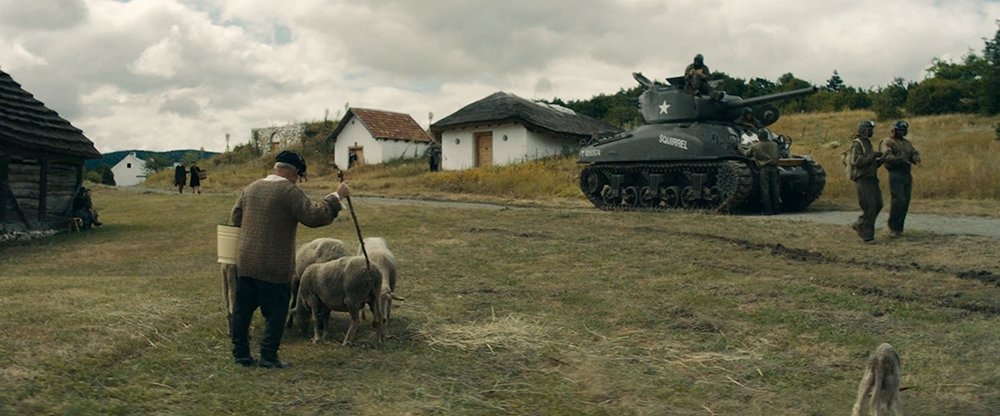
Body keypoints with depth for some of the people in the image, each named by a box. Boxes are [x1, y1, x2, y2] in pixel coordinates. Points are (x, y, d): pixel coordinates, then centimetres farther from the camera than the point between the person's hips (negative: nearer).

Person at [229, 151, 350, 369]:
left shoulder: (251, 188, 10)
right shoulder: (290, 191, -13)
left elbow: (235, 218, 18)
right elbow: (314, 216, -19)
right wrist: (336, 196, -10)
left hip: (245, 262, 7)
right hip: (274, 266, -7)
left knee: (242, 309, 14)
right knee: (275, 312, 4)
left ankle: (240, 353, 21)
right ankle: (268, 356, 5)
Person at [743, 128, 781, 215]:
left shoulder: (755, 146, -1)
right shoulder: (774, 144, 9)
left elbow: (746, 154, 10)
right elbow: (779, 156, 15)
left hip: (763, 169, -3)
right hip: (774, 168, 3)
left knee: (765, 190, -2)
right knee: (775, 189, 9)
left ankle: (768, 210, -4)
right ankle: (776, 209, 11)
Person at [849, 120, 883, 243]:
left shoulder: (867, 143, 17)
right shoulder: (857, 144, -11)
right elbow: (856, 161, -25)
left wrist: (879, 160, 6)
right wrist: (873, 155, -21)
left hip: (871, 179, 9)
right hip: (862, 179, -9)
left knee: (878, 204, 9)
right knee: (869, 207, -10)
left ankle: (859, 224, 24)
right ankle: (867, 236, -4)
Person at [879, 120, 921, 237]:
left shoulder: (907, 143, 21)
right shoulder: (887, 142, 0)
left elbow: (915, 154, 9)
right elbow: (887, 156, -17)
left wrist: (916, 159, -16)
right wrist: (901, 160, -33)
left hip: (907, 175, 6)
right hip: (895, 174, -6)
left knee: (905, 202, 4)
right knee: (897, 201, -14)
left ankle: (898, 227, 11)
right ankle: (892, 227, -3)